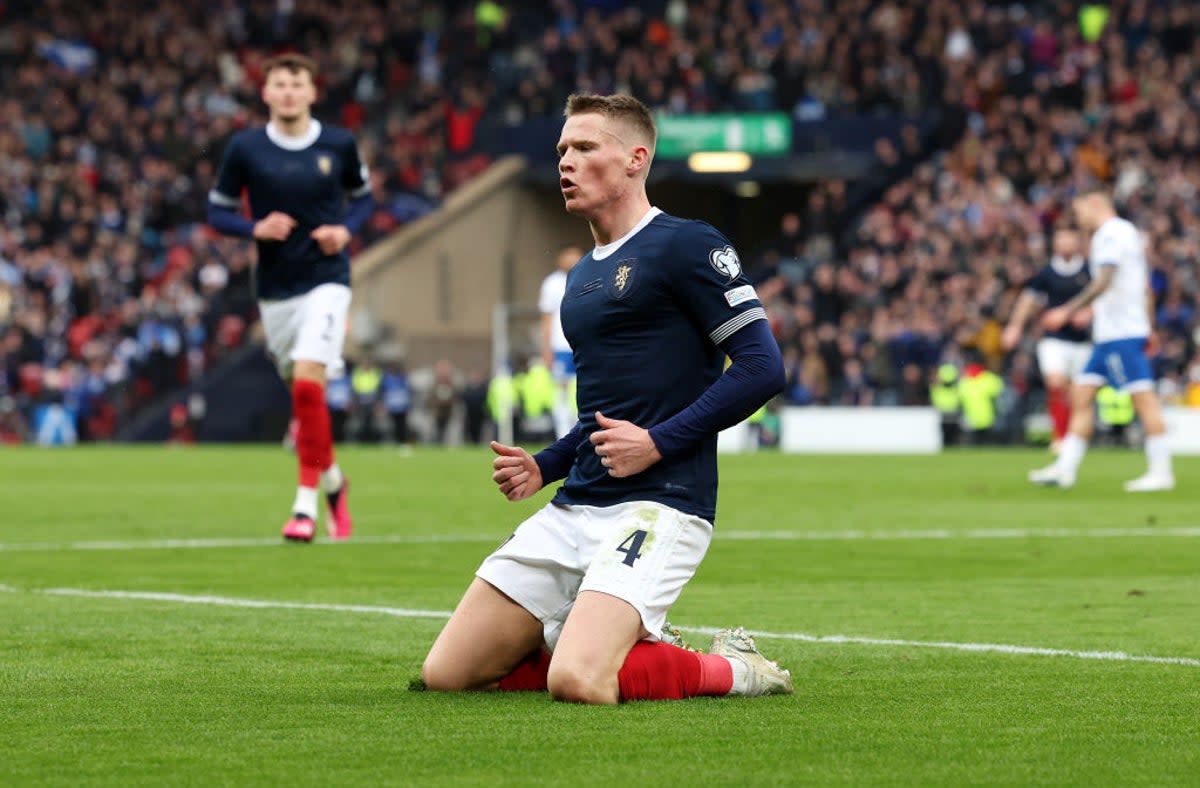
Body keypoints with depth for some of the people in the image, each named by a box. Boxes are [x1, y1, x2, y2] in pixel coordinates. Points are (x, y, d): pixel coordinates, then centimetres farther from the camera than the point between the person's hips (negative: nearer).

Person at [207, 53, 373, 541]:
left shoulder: (339, 145, 0)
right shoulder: (245, 148, -1)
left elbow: (362, 198, 14)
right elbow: (218, 210, 4)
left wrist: (346, 229, -6)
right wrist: (256, 229, -14)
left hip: (325, 281, -2)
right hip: (274, 287, 2)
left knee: (307, 381, -19)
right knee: (302, 394, 9)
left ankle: (307, 503, -14)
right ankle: (333, 481, 36)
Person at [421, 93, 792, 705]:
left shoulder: (685, 247, -6)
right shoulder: (582, 275, 21)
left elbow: (762, 366, -13)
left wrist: (658, 442, -18)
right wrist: (543, 467, 14)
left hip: (657, 506, -8)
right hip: (574, 509, 9)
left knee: (577, 683, -29)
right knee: (446, 674, -1)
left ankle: (726, 670, -2)